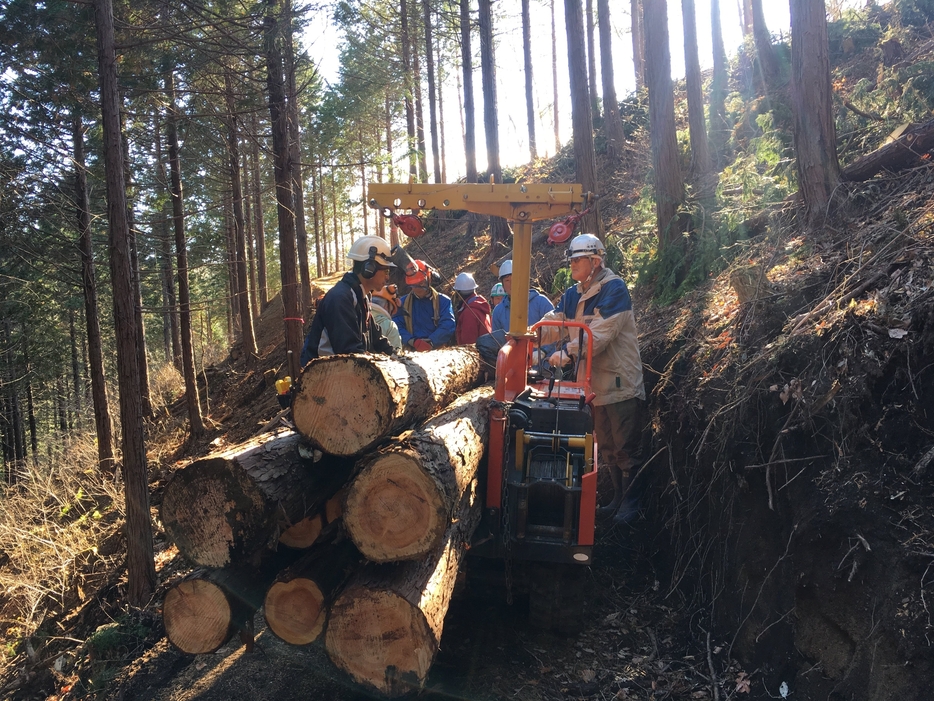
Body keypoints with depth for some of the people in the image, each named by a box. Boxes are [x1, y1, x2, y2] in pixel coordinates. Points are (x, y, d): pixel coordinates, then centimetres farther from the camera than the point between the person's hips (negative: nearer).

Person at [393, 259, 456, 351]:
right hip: (412, 352, 1)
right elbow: (397, 326, 4)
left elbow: (448, 326, -1)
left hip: (438, 349, 0)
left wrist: (430, 342, -14)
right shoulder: (403, 303, 17)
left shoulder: (443, 301, 12)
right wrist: (413, 341, -13)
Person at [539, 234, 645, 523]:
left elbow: (600, 333, -25)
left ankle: (631, 505, 13)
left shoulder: (614, 288, -14)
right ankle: (617, 499, 31)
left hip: (621, 385, -8)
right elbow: (554, 323, 2)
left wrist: (567, 352, -28)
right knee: (607, 447, 18)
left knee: (625, 450, -1)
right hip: (595, 385, 9)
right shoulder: (573, 294, 12)